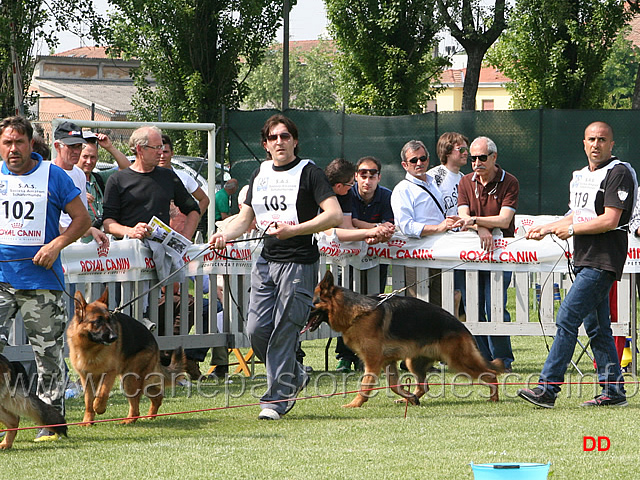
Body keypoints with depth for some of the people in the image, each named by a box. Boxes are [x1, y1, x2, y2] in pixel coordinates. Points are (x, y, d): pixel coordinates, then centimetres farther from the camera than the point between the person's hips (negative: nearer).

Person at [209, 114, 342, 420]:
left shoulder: (309, 172, -4)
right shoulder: (260, 175, 15)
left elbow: (334, 215, -13)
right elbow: (245, 218, 20)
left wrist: (294, 229, -23)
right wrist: (225, 235, -2)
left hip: (299, 263, -6)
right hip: (267, 261, 6)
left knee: (283, 332, -7)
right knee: (257, 329, 1)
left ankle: (277, 398, 0)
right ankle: (294, 376, 23)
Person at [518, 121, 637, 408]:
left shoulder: (618, 173, -9)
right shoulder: (581, 176, 19)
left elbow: (609, 220, -18)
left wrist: (571, 228, -10)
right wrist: (547, 228, 16)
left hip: (603, 262, -10)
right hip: (584, 259, 10)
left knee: (567, 318, -15)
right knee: (596, 327, 10)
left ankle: (547, 389, -17)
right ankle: (613, 391, 15)